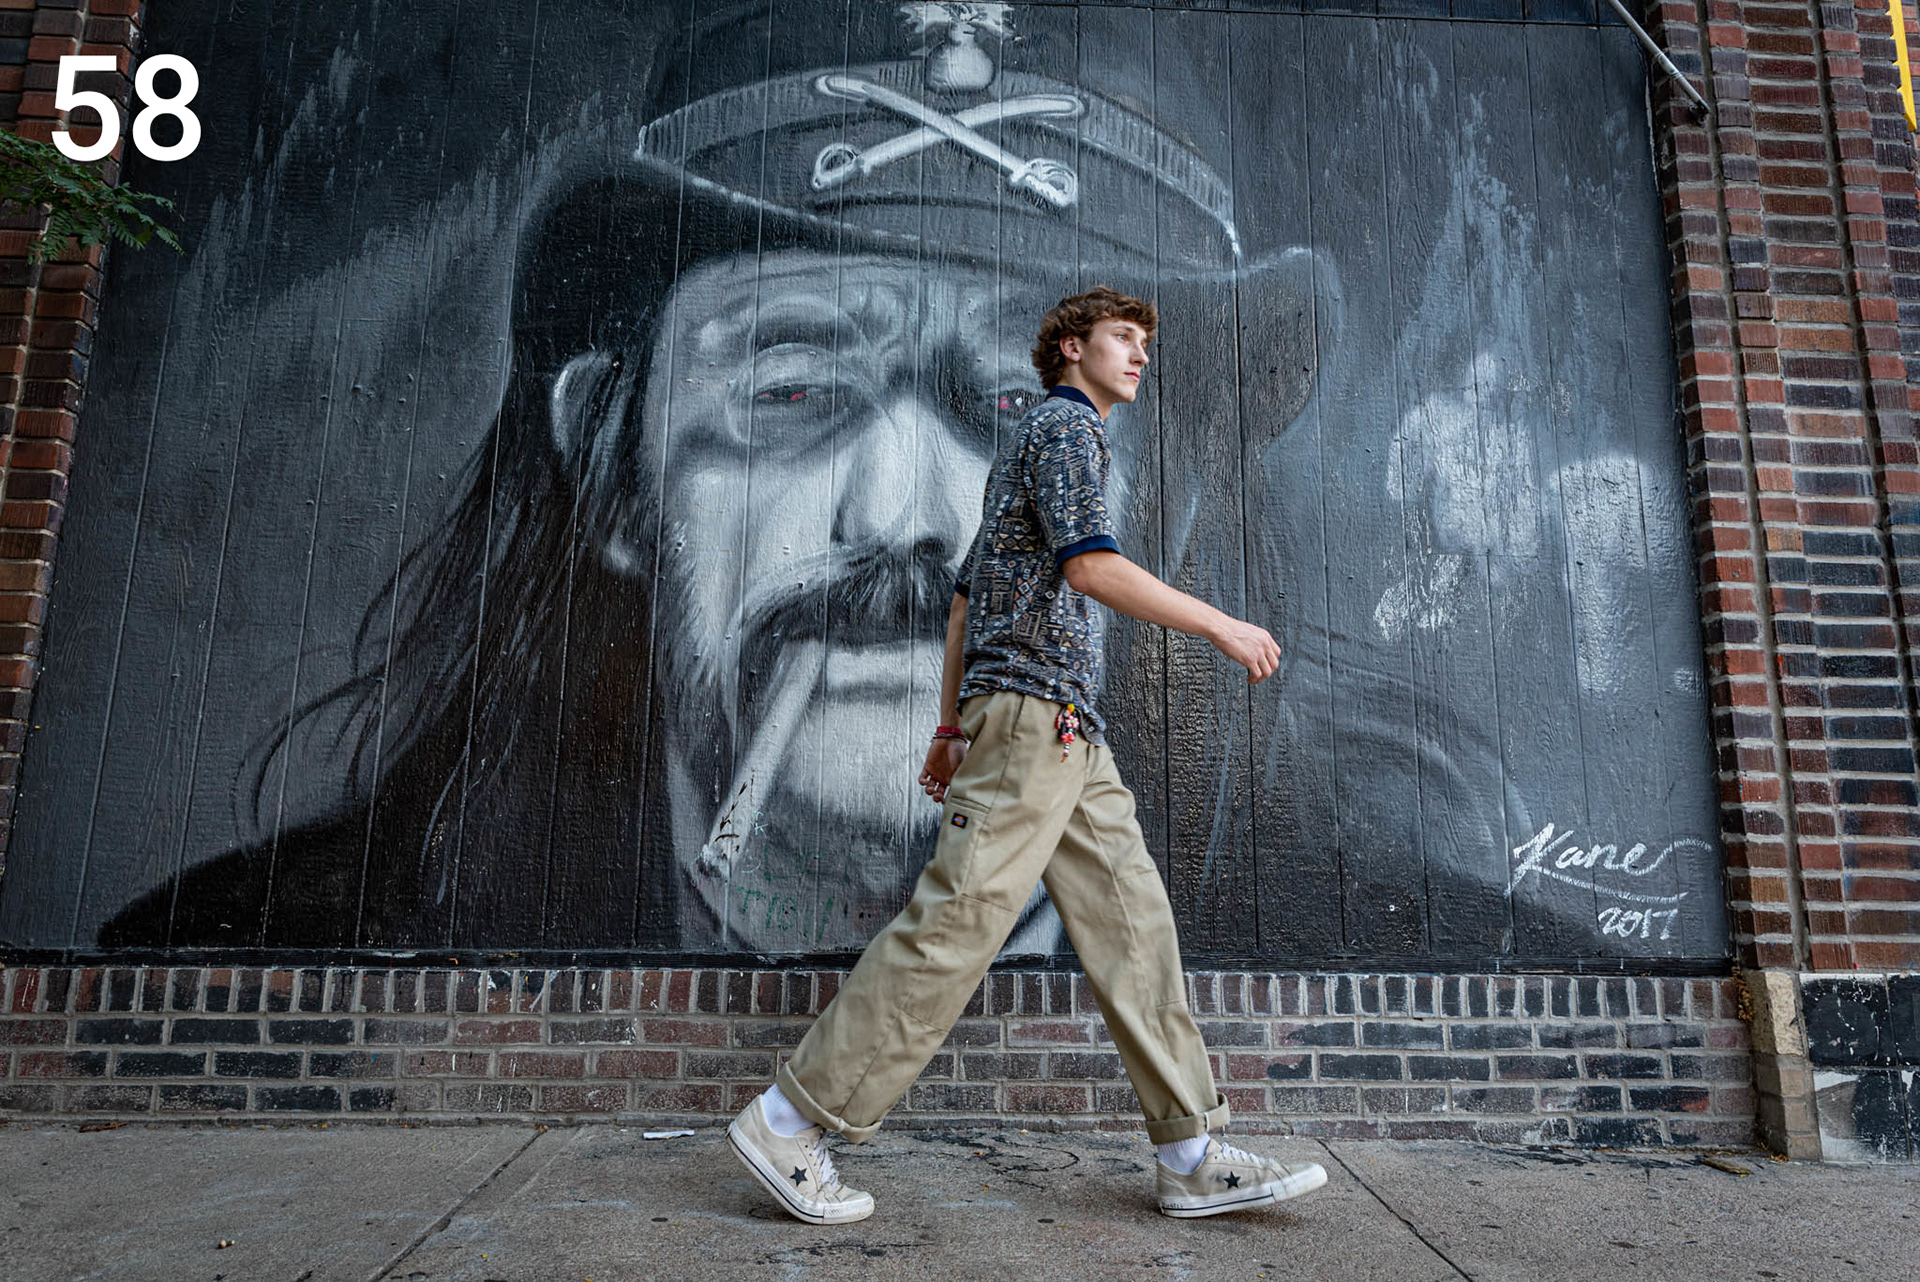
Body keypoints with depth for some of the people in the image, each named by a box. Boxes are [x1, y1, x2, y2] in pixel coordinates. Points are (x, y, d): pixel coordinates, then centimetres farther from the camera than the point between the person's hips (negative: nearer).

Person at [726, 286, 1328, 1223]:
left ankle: (1193, 1155, 8)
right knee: (957, 918, -12)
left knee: (1132, 918, 4)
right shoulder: (1065, 422, 0)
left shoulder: (1035, 440, 30)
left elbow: (966, 594, 26)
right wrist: (1223, 627, -9)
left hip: (1067, 730, 10)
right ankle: (788, 1121, -4)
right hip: (1033, 701, -10)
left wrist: (951, 728, 22)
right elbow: (1091, 565, -16)